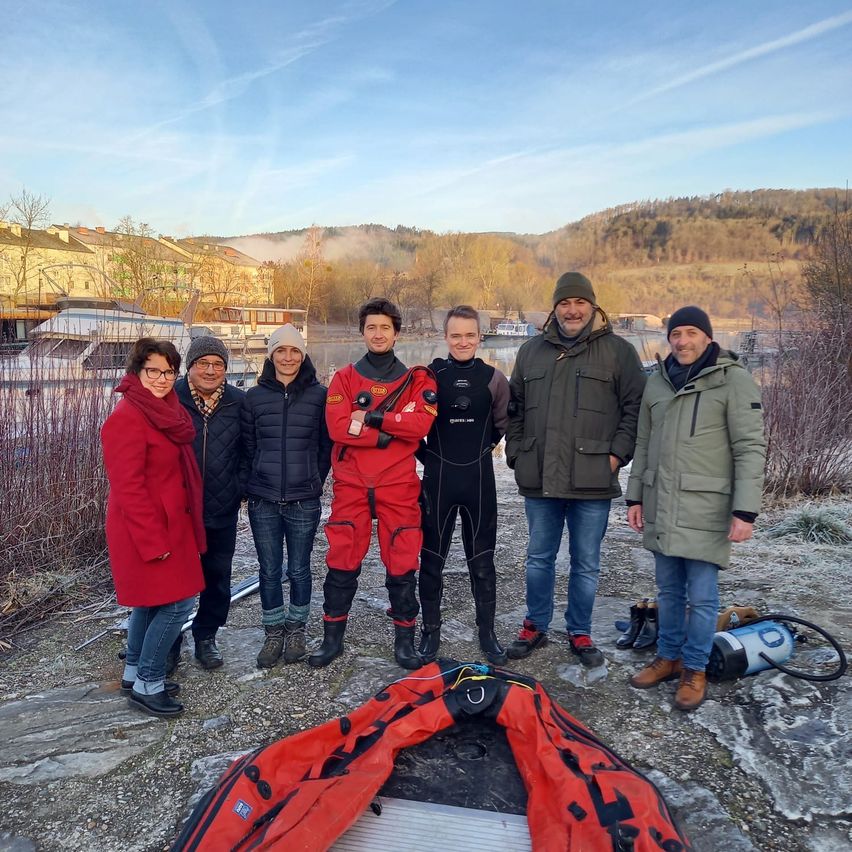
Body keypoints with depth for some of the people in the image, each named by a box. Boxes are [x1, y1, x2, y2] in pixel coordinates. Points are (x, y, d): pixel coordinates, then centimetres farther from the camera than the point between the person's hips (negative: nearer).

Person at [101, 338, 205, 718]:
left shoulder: (164, 410, 10)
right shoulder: (127, 418, -18)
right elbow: (128, 487, -22)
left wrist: (163, 533, 15)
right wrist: (153, 541, -22)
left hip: (168, 523, 9)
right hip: (148, 529, -9)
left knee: (152, 601, 18)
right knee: (177, 602, -5)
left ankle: (134, 672, 33)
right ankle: (148, 685, 10)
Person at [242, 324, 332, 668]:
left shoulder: (319, 395, -1)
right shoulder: (254, 396, 3)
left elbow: (327, 445, 4)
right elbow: (247, 445, 9)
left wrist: (314, 482, 3)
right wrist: (256, 483, 6)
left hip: (303, 501, -1)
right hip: (263, 501, 1)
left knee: (299, 569, 10)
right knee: (269, 571, 9)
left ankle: (296, 630, 29)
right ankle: (273, 633, 26)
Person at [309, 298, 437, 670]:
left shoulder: (416, 379, 6)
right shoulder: (344, 378, 6)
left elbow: (421, 423, -13)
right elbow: (337, 427, -10)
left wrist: (370, 419, -14)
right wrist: (390, 431, -14)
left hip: (398, 485, 0)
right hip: (351, 485, 1)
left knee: (402, 562, 4)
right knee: (342, 561, 6)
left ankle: (405, 638, 20)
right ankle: (332, 637, 21)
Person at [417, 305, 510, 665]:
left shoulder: (493, 378, 0)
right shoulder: (429, 375, -3)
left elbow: (503, 424, 14)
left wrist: (479, 448, 10)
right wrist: (428, 454, 0)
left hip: (479, 477, 1)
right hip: (438, 477, 0)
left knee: (482, 559, 9)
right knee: (432, 558, 8)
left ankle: (487, 632, 25)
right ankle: (430, 631, 25)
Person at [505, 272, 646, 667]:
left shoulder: (618, 351, 2)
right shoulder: (531, 351, 11)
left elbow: (635, 408, 1)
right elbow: (515, 408, 16)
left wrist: (617, 453, -8)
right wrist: (516, 453, 7)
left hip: (592, 482, -2)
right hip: (539, 479, 3)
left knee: (586, 564, 9)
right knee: (539, 558, 14)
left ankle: (580, 633, 26)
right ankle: (535, 626, 30)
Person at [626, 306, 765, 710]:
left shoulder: (733, 380, -7)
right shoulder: (657, 381, 9)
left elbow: (750, 448, -10)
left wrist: (745, 510, -15)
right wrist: (635, 496, 13)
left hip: (706, 510, -5)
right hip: (661, 508, 5)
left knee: (701, 596, 3)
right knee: (668, 591, 16)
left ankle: (695, 669, 21)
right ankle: (669, 657, 31)